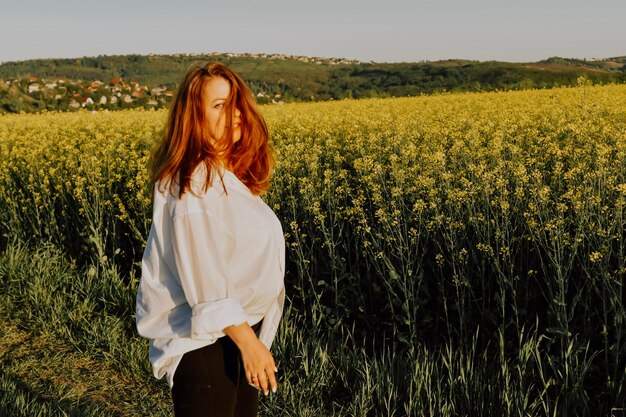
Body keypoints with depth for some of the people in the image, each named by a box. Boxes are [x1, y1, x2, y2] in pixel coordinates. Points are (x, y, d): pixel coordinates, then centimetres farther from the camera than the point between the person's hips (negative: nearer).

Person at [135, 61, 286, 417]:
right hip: (203, 338, -9)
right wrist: (248, 341, -24)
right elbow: (203, 273, -24)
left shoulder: (230, 176, 8)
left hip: (240, 325, 9)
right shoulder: (195, 184, -21)